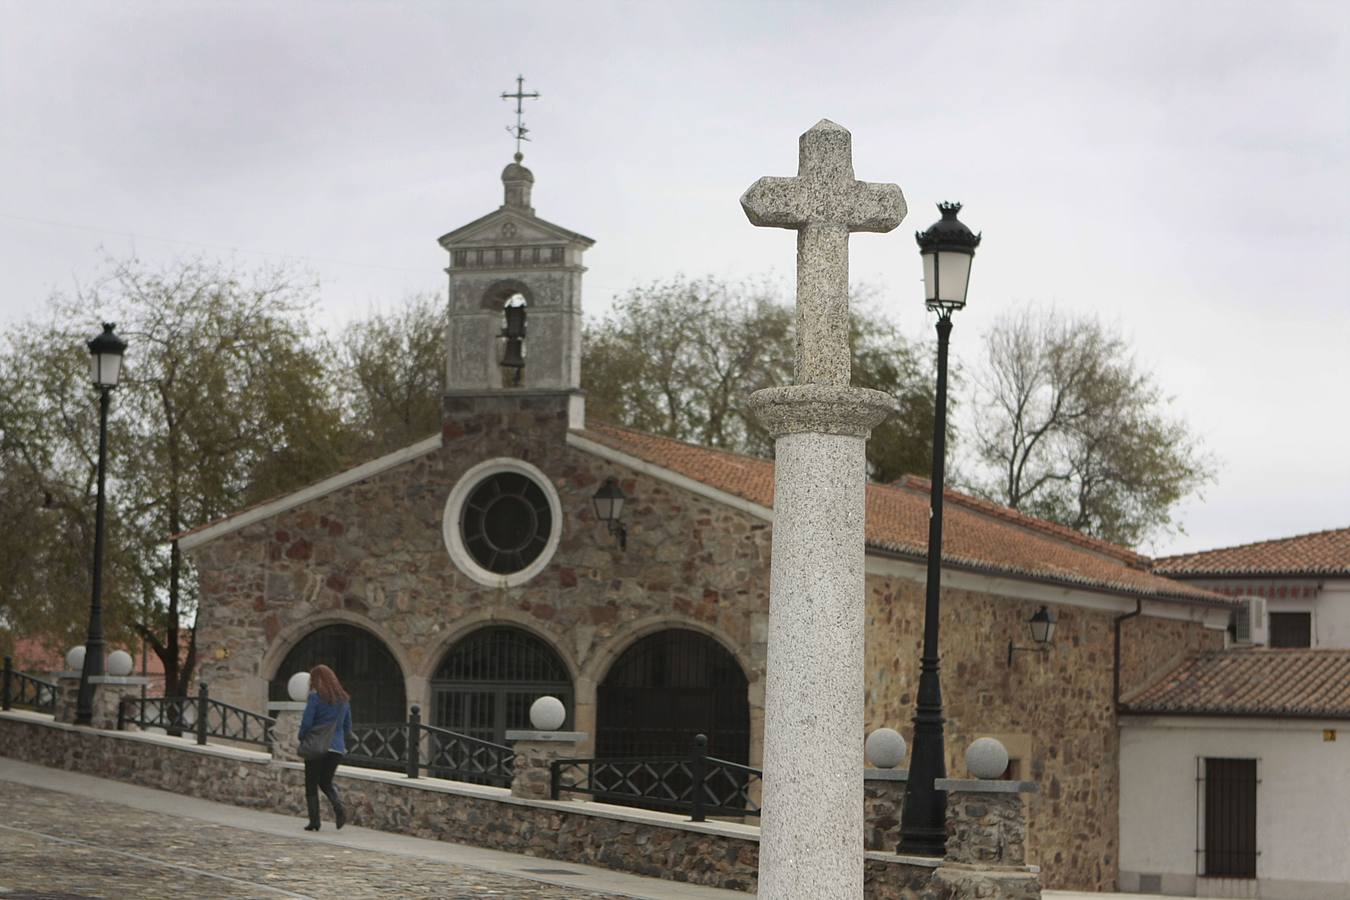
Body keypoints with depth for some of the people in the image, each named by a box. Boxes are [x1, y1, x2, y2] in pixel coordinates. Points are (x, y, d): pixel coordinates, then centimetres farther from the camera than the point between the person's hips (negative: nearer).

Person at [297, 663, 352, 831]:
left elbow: (306, 722, -12)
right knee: (326, 782, 18)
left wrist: (302, 739, 4)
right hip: (337, 748, 5)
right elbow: (347, 727, 13)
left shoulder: (316, 696, -8)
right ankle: (339, 808, -8)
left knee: (311, 785, 6)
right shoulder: (343, 699, 10)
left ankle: (314, 821, -1)